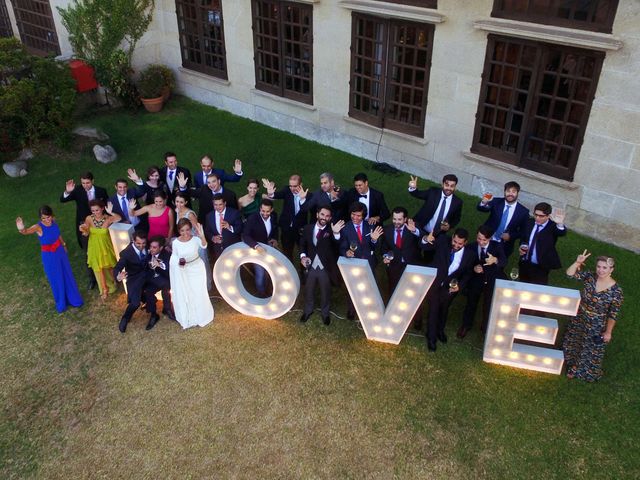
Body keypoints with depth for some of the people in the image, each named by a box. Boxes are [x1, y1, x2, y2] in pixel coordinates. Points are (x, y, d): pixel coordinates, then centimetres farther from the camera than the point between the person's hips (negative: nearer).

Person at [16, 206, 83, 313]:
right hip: (49, 256, -5)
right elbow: (26, 231, -47)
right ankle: (61, 303, 33)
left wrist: (63, 244, 23)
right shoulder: (38, 227, -26)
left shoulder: (53, 221, -11)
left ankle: (73, 298, 40)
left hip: (60, 251, 5)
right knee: (56, 279, 11)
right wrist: (21, 229, -70)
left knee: (67, 275, 19)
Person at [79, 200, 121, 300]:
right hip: (94, 248, 1)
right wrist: (83, 230, -27)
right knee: (98, 269, 11)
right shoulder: (89, 219, -14)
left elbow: (119, 218, -38)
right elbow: (86, 234, -7)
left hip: (105, 247, -1)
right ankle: (104, 289, 32)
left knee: (107, 267, 20)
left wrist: (110, 213, -48)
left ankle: (110, 285, 49)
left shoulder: (108, 218, -20)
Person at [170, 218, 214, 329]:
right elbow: (174, 255, 0)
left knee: (199, 293, 4)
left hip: (196, 268, -2)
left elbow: (204, 246, -45)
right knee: (184, 294, 9)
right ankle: (187, 318, 29)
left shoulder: (195, 239, -23)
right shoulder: (175, 242, -16)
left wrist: (202, 236, -63)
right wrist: (178, 261, -22)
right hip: (183, 270, 2)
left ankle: (201, 316, 29)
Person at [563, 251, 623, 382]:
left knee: (591, 352, 17)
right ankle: (572, 367, 54)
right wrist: (578, 262, -32)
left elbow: (613, 314, -16)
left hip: (596, 327, -4)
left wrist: (608, 332, -12)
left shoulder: (615, 290, -24)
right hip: (578, 320, 4)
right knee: (572, 345, 26)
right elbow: (570, 274, -16)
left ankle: (587, 373, 46)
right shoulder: (590, 277, -15)